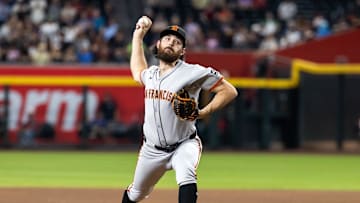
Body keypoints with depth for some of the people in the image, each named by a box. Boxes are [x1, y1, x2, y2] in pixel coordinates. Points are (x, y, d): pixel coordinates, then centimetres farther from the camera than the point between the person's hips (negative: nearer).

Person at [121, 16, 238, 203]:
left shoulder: (193, 73, -14)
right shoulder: (150, 74, 5)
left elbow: (229, 91, -13)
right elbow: (137, 73, 32)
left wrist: (203, 113, -23)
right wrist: (138, 35, 28)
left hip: (184, 146, -6)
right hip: (152, 150, 6)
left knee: (186, 178, -36)